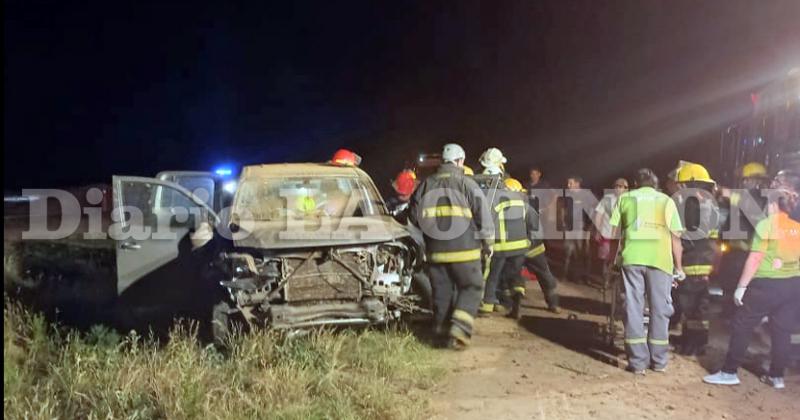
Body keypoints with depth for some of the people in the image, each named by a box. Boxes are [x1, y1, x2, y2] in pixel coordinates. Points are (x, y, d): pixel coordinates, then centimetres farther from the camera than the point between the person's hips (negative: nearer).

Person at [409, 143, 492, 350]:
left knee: (441, 290, 14)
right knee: (472, 288, 6)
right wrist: (487, 242, 7)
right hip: (464, 249, -4)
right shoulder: (466, 183, -5)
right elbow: (483, 215, -7)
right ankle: (459, 330, -9)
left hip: (436, 250, 4)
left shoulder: (426, 184, 5)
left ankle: (441, 329, 21)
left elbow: (414, 216, 11)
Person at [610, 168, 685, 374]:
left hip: (632, 257, 0)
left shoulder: (625, 197, 16)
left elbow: (614, 231, 12)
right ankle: (658, 361, 15)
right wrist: (679, 266, 16)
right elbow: (675, 236, 10)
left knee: (634, 308, 5)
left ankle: (637, 361, 5)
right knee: (659, 309, 10)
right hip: (659, 258, 0)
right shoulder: (666, 200, 15)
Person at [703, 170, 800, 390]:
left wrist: (742, 286, -9)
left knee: (741, 326, 2)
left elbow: (755, 258, -12)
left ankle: (729, 372, 3)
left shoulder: (766, 225, -9)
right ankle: (777, 376, 17)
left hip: (767, 284, -6)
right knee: (782, 331, 12)